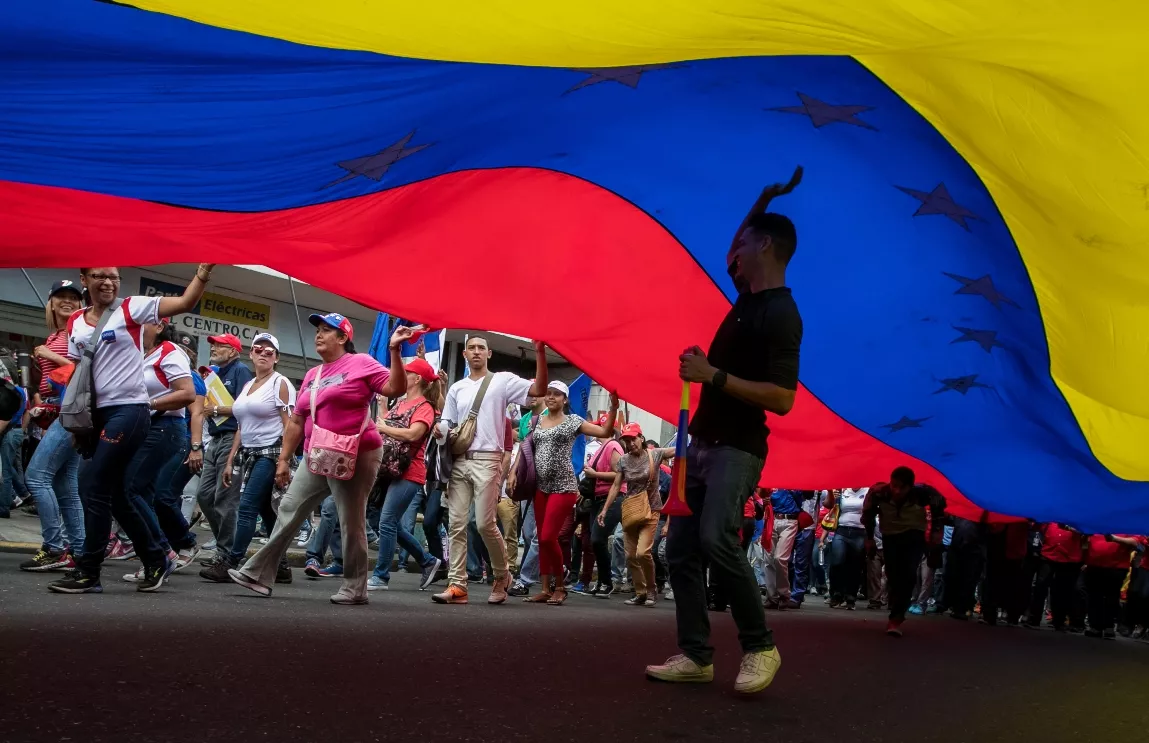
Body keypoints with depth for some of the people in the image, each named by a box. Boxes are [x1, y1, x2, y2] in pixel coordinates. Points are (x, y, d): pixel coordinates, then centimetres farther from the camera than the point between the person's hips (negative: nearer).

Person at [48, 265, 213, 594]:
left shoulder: (130, 309, -3)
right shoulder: (75, 322, 13)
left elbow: (186, 301, -10)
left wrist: (205, 266, -22)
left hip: (129, 410, -6)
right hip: (96, 414, 7)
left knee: (94, 488, -11)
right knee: (114, 495, 10)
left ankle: (87, 572, -3)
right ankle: (156, 561, 23)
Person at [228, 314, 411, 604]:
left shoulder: (361, 363, -4)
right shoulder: (312, 375, 16)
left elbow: (396, 388, -14)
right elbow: (297, 421, 17)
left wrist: (394, 351, -23)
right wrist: (284, 459, 15)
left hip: (355, 456, -7)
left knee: (351, 522, -1)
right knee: (288, 511, 6)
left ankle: (355, 588, 9)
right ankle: (259, 574, 11)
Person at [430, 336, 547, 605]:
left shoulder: (502, 380, 4)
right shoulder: (457, 388, 19)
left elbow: (539, 390, -8)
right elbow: (448, 422, 20)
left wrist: (540, 353, -18)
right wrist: (439, 430, -5)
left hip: (487, 460, -5)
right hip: (459, 461, 5)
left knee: (485, 524, -9)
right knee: (456, 524, -2)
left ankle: (502, 576, 13)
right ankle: (457, 585, -2)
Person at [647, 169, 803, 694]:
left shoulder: (781, 315, -17)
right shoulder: (748, 296, 10)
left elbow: (782, 398, -24)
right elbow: (732, 261, 31)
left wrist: (712, 375, -25)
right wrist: (761, 204, 20)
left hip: (738, 448, -10)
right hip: (702, 442, 10)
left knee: (716, 538, -27)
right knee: (681, 548, 4)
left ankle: (760, 648, -14)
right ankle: (696, 656, 7)